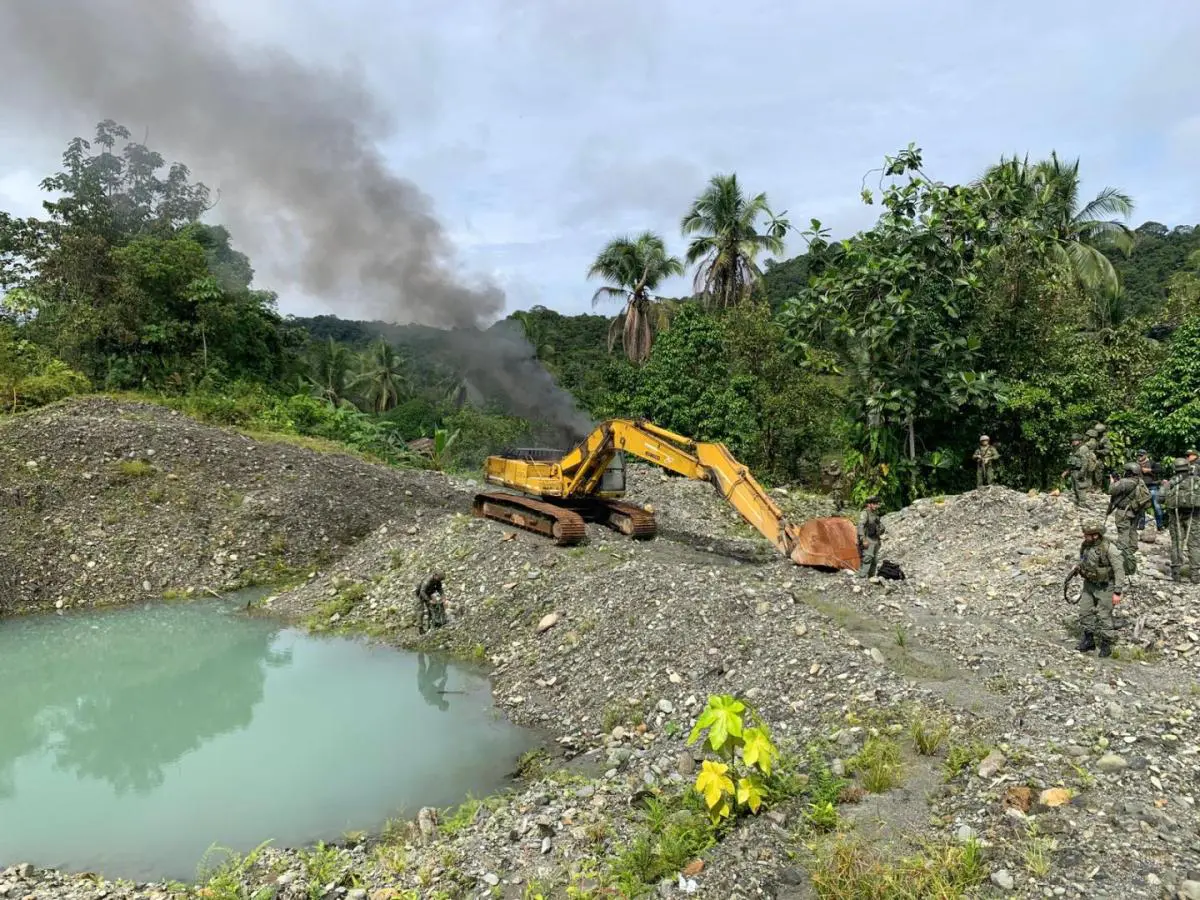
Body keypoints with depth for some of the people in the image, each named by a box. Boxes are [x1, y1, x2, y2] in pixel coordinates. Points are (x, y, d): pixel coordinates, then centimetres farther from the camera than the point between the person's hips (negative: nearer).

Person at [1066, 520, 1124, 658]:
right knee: (1085, 612, 7)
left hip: (1106, 586, -6)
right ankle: (1088, 641, 21)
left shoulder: (1109, 548, -27)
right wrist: (1075, 569, -6)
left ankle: (1106, 645, 14)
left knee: (1103, 616, -2)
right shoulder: (1085, 545, -7)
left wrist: (1117, 592, -23)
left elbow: (1119, 570, -22)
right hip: (1090, 584, 6)